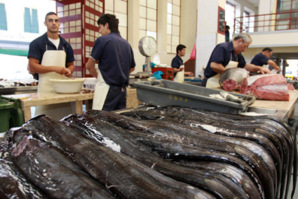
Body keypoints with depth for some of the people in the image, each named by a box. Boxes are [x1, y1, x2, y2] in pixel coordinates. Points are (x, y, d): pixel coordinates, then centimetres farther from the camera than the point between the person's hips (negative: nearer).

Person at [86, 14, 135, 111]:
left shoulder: (102, 40, -4)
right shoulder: (126, 44, 12)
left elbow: (89, 65, -1)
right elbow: (132, 68, 22)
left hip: (107, 87, -6)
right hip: (122, 90, 6)